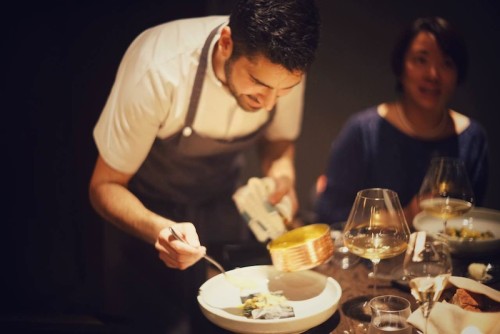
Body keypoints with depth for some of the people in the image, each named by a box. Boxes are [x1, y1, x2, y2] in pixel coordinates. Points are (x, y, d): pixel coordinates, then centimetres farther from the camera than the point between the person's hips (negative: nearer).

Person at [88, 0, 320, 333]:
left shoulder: (284, 67, -22)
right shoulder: (159, 70, -35)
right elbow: (105, 186, -24)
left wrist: (282, 175, -24)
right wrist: (160, 230, -43)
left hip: (222, 205, 4)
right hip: (147, 211, -3)